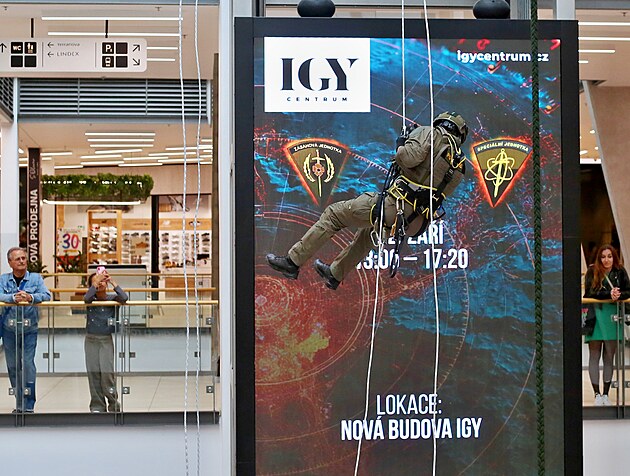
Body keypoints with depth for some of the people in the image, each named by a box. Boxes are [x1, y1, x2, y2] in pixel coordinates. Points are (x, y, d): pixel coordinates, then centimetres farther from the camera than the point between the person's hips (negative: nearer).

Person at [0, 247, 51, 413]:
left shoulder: (36, 278, 1)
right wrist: (13, 297, -32)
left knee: (28, 364, -9)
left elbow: (46, 295, -12)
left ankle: (28, 406, -3)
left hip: (29, 329, -2)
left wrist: (31, 297, -31)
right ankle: (20, 404, 22)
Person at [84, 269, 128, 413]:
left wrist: (112, 282, -20)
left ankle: (113, 404, 5)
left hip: (106, 340, -2)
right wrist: (96, 282, -25)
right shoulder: (91, 299, 1)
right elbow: (87, 298, -22)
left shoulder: (112, 298, -2)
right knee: (93, 373, 3)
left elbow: (124, 298, -21)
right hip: (91, 340, 2)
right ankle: (97, 405, 13)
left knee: (107, 372, -9)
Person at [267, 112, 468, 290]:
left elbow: (410, 157, -21)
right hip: (414, 224, 8)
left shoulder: (432, 134, -2)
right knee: (368, 231, 37)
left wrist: (402, 145, 1)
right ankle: (335, 274, 46)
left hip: (395, 206, -8)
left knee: (334, 214, 6)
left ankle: (293, 262, 6)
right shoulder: (459, 162, 18)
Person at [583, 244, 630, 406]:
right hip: (595, 315, -2)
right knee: (594, 356, 0)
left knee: (609, 357, 5)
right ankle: (597, 394, 4)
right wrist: (609, 294, -22)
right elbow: (590, 292, -10)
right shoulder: (592, 271, 0)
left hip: (613, 316, 2)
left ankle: (606, 394, 12)